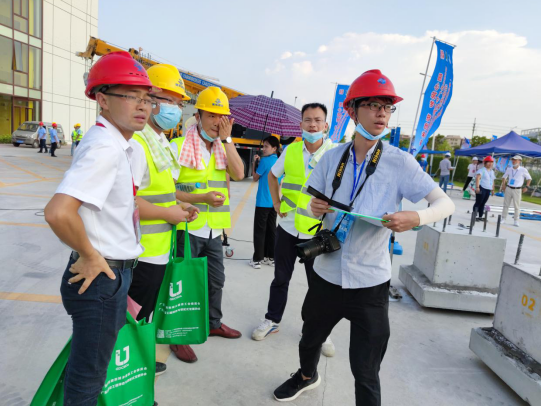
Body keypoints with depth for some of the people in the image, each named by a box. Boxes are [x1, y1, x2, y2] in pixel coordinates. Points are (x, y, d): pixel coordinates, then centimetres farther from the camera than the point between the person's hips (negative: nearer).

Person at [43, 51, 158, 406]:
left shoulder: (114, 144, 9)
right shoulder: (106, 148, -23)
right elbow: (58, 212, -34)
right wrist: (90, 255, -20)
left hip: (113, 273, 10)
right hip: (100, 279, -10)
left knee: (100, 360, 28)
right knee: (88, 376, 10)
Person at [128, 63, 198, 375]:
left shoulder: (163, 143, 13)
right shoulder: (136, 143, -20)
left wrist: (179, 205, 7)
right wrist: (169, 214, -19)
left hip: (159, 249, 10)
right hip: (141, 252, -10)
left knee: (145, 313, 23)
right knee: (134, 317, 6)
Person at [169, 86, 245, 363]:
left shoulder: (224, 148, 9)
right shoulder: (178, 146, -11)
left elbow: (238, 174, -9)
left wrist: (226, 138, -11)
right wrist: (203, 197, -24)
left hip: (214, 230, 6)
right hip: (187, 229, -6)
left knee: (216, 280, 20)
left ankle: (213, 323, 41)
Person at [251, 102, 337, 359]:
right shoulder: (291, 150, 1)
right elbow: (272, 175, 17)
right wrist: (276, 204, 8)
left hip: (317, 231, -2)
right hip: (287, 227, 3)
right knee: (281, 278, 16)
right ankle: (272, 320, 36)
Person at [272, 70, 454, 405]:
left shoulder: (401, 162, -10)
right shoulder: (332, 158, -1)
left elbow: (446, 204, -10)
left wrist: (417, 218, -30)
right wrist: (315, 207, -15)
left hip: (370, 282, -3)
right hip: (327, 274, 4)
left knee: (366, 372, 3)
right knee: (310, 339, 25)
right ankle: (307, 377, 58)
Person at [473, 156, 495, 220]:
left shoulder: (492, 171, 18)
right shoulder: (482, 170, -6)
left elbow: (492, 181, 22)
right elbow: (477, 178, -18)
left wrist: (492, 189, 19)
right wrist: (477, 187, -28)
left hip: (488, 190, 7)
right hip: (481, 188, -7)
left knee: (483, 203, 9)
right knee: (478, 202, -6)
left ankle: (480, 216, 13)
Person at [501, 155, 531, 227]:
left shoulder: (523, 170, -5)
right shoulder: (509, 169, 5)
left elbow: (529, 178, 4)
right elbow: (504, 177, 21)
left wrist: (526, 187, -3)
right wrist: (503, 184, 9)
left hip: (517, 190, -3)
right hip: (508, 189, 3)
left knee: (517, 206, -1)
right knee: (506, 204, 7)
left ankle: (516, 221, 6)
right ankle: (503, 219, 13)